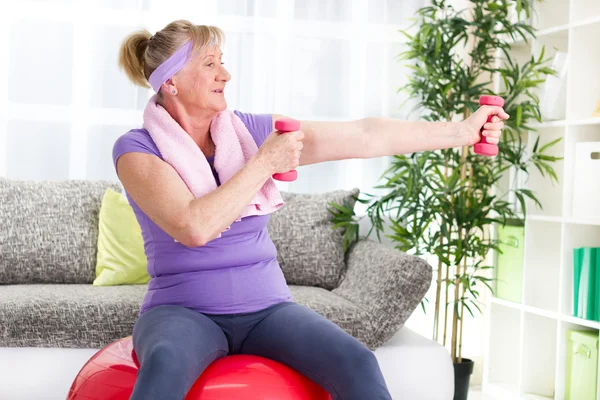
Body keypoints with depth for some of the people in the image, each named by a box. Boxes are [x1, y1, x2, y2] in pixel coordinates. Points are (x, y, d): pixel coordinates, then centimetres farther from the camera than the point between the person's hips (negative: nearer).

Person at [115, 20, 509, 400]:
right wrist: (264, 163, -16)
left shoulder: (250, 130, 4)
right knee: (165, 363, -40)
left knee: (357, 363, -25)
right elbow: (195, 227, -22)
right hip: (184, 312, -3)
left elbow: (364, 136, 2)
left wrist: (463, 130, 0)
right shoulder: (137, 148, -5)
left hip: (266, 308, 4)